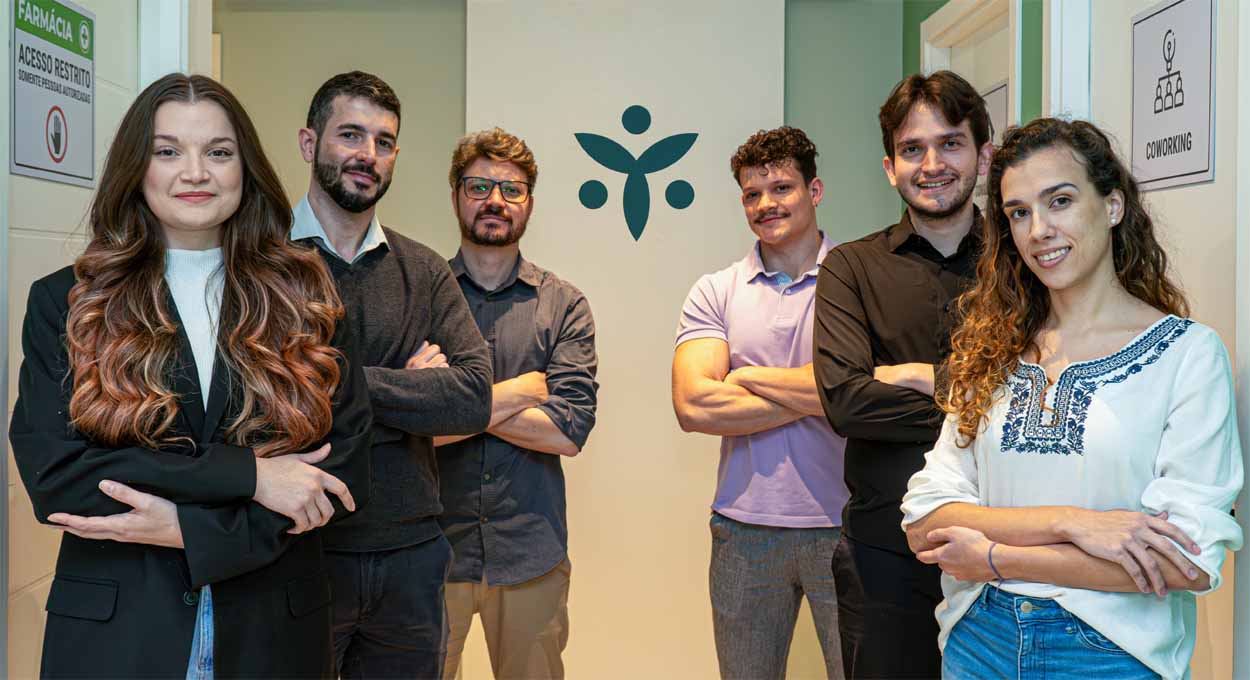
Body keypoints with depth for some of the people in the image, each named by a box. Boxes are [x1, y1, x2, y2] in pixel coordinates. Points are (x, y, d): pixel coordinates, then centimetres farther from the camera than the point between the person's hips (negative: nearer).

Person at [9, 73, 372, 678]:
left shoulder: (303, 299, 0)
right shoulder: (63, 303, -1)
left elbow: (347, 467, -6)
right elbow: (51, 474, -11)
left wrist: (188, 527, -16)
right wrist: (247, 473, -19)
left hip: (273, 628, 1)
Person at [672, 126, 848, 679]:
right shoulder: (715, 293, 4)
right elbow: (693, 406, -10)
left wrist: (747, 375, -7)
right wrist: (810, 396, -11)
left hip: (841, 527, -2)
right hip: (744, 529, 2)